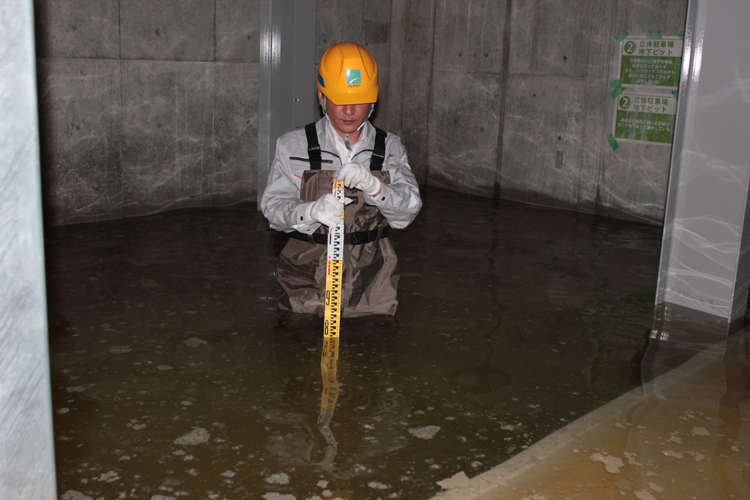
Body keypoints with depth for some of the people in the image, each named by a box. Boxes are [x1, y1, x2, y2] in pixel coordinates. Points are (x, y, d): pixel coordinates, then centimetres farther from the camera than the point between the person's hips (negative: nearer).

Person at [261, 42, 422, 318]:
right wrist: (311, 212, -25)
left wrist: (373, 186, -22)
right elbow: (273, 206, -4)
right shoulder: (293, 146, 2)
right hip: (308, 280, -1)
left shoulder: (390, 147, 8)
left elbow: (408, 211, -2)